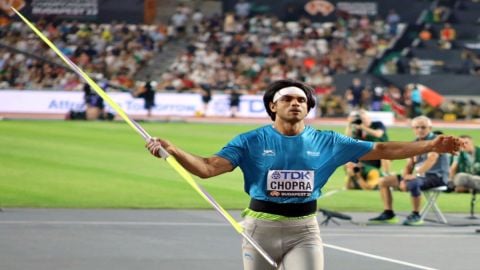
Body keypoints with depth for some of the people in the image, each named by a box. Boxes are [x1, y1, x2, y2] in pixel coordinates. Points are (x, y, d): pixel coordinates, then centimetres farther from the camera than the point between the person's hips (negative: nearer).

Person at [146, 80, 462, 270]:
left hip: (304, 230, 1)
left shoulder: (326, 142, 2)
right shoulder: (251, 141, -4)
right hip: (261, 227, -1)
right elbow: (208, 168, -12)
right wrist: (171, 149, -30)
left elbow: (380, 150, 2)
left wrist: (432, 145, -6)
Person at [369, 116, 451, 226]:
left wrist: (417, 174, -35)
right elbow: (409, 165, 13)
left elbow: (431, 159, -24)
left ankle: (416, 216, -26)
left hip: (436, 176, -8)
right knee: (384, 181, 4)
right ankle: (388, 213, 4)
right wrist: (404, 179, -8)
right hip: (421, 175, 8)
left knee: (412, 183, -41)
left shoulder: (435, 140, -9)